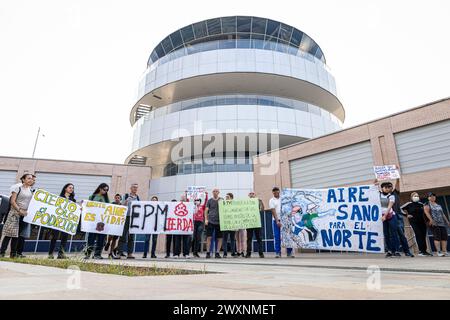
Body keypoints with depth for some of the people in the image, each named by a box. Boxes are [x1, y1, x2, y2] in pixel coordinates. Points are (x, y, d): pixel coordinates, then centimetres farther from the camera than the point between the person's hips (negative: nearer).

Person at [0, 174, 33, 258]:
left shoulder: (31, 190, 12)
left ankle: (13, 253, 11)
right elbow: (12, 201, -8)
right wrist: (19, 210, -16)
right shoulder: (17, 187, -3)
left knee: (17, 234, 7)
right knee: (10, 233, -7)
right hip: (15, 213, -4)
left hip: (25, 214, 5)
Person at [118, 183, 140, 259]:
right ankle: (120, 252, 2)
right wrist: (127, 200, -20)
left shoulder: (137, 197, 12)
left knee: (132, 236, 5)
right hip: (126, 217, -3)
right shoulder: (126, 196, 3)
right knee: (124, 235, -4)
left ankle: (130, 253, 9)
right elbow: (123, 205, -3)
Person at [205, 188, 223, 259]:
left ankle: (217, 253, 13)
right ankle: (208, 252, 7)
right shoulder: (209, 200, 7)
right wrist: (206, 219, -5)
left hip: (219, 221, 1)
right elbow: (206, 210, 6)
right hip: (210, 221, -1)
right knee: (209, 237, -4)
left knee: (219, 238, 2)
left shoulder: (221, 200, 10)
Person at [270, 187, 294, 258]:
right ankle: (278, 252, 10)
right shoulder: (271, 200, 1)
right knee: (277, 237, 2)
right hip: (276, 220, -2)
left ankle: (289, 252, 7)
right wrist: (277, 221, -17)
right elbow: (273, 211, -7)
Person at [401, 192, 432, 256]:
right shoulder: (409, 204, -4)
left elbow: (424, 212, 26)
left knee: (423, 236, 6)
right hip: (414, 222, -5)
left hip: (422, 222, 5)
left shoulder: (421, 204, 11)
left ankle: (424, 251, 14)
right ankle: (421, 251, -8)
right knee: (419, 235, -11)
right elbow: (401, 209, -5)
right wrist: (407, 215, -7)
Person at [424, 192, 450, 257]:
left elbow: (442, 214, 26)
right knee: (437, 237, -10)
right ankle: (439, 252, -10)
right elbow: (427, 212, -12)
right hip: (434, 224, -6)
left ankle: (444, 251, 5)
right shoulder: (427, 205, 2)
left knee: (444, 237, 1)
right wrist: (431, 220, -24)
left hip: (442, 223, 6)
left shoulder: (439, 205, 23)